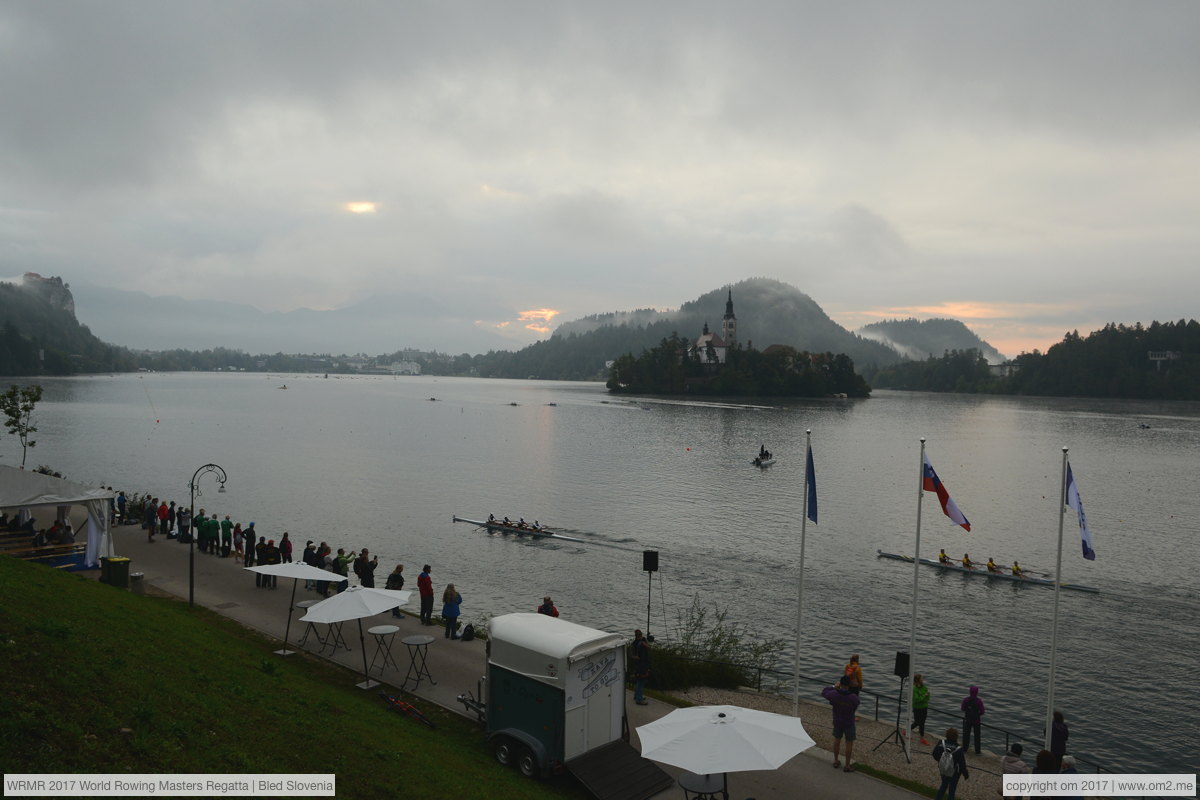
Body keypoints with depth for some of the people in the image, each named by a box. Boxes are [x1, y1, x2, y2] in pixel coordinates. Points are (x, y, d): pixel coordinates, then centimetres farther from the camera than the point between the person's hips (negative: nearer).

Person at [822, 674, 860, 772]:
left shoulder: (834, 694, -21)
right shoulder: (854, 698, -23)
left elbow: (823, 692, 0)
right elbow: (855, 709, -5)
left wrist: (834, 687, 7)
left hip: (837, 721, 2)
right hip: (849, 723, -2)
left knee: (837, 740, 22)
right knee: (849, 743, 14)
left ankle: (836, 761, 36)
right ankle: (847, 766, 22)